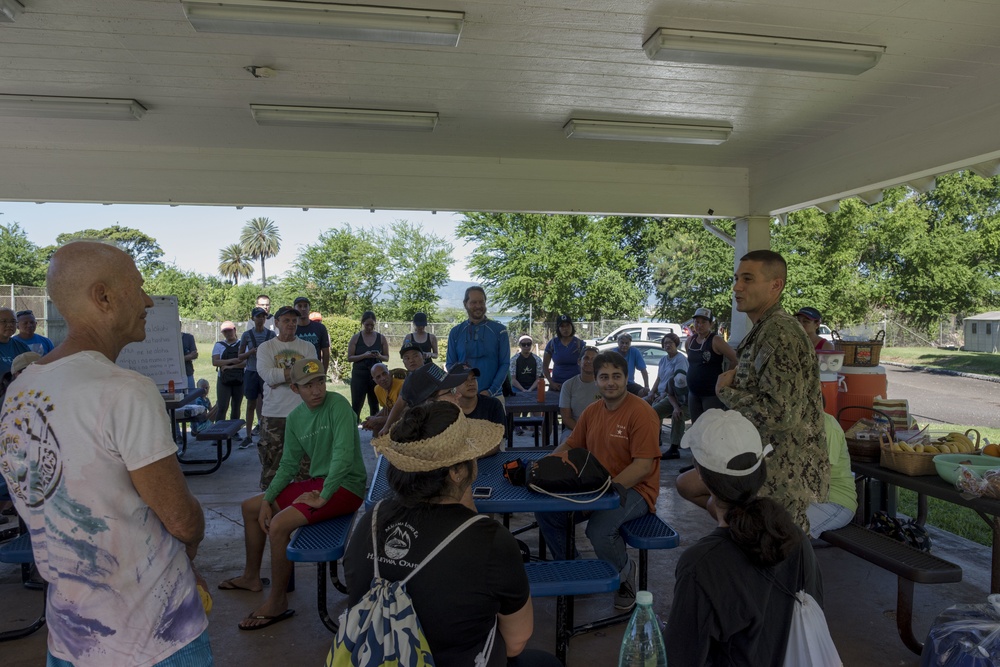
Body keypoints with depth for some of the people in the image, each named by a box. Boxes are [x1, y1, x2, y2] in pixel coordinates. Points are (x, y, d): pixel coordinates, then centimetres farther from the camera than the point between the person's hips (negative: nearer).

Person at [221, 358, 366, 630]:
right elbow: (289, 464, 11)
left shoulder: (337, 405, -20)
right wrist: (267, 500, 2)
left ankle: (277, 603, -6)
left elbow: (344, 455, -29)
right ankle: (252, 577, 36)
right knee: (251, 507, 18)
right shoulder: (295, 418, 4)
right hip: (316, 481, 9)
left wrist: (323, 497, -26)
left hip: (345, 486, -9)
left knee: (279, 524, -25)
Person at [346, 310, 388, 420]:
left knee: (374, 405, 8)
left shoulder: (381, 338, 5)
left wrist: (379, 356, -14)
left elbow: (387, 357, 8)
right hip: (359, 375, -2)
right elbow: (349, 358, -2)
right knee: (356, 405, -3)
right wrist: (364, 356, -18)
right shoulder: (356, 338, 2)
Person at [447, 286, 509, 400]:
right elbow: (450, 364, 7)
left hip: (493, 395, -1)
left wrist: (491, 391, -11)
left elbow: (504, 364, 0)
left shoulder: (499, 330, 2)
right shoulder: (455, 332, 7)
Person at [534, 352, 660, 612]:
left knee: (599, 530, -32)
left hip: (633, 490, -7)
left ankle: (625, 572, 3)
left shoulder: (641, 412, -14)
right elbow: (570, 445, 17)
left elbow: (643, 466, -20)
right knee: (545, 511, -6)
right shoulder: (592, 412, 9)